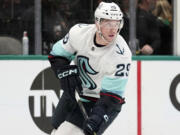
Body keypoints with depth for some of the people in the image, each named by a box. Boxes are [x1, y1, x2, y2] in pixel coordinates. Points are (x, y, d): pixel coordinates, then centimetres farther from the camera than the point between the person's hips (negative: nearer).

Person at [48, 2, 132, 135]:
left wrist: (97, 117, -38)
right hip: (74, 94, 5)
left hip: (99, 102, -5)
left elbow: (112, 95, -26)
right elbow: (56, 55, 0)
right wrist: (67, 72, -17)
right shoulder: (79, 32, -16)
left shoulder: (122, 55, -27)